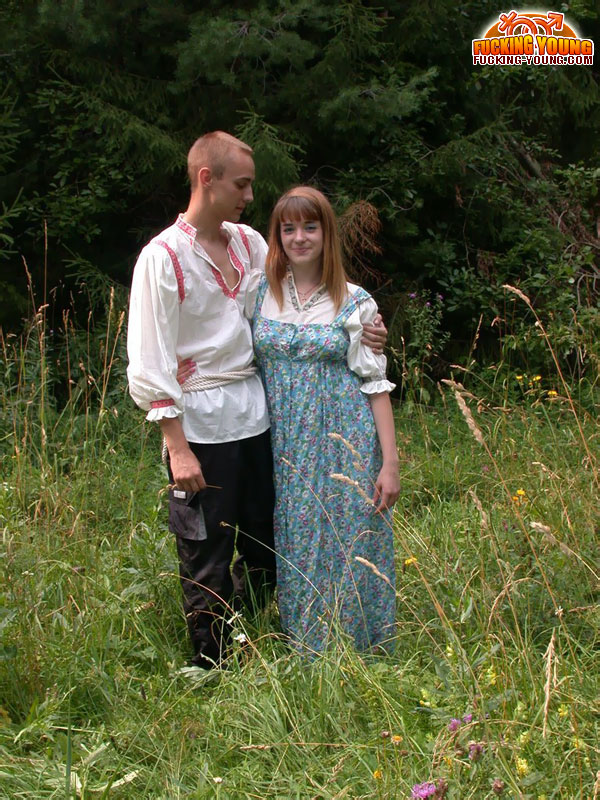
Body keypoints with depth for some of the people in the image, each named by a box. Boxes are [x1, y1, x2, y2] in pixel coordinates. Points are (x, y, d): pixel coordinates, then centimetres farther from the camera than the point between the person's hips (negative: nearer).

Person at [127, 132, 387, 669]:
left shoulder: (250, 243, 8)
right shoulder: (164, 257, -9)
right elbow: (150, 365, -11)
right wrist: (178, 448, -15)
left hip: (255, 417, 6)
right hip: (202, 427, -6)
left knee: (262, 548, 13)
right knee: (208, 561, 5)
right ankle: (212, 670, 21)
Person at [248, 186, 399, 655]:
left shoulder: (355, 303, 1)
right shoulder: (259, 293, 6)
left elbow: (375, 385, 0)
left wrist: (389, 462, -6)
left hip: (343, 443, -2)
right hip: (284, 446, 2)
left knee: (347, 545, 0)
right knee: (292, 549, 6)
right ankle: (300, 653, 21)